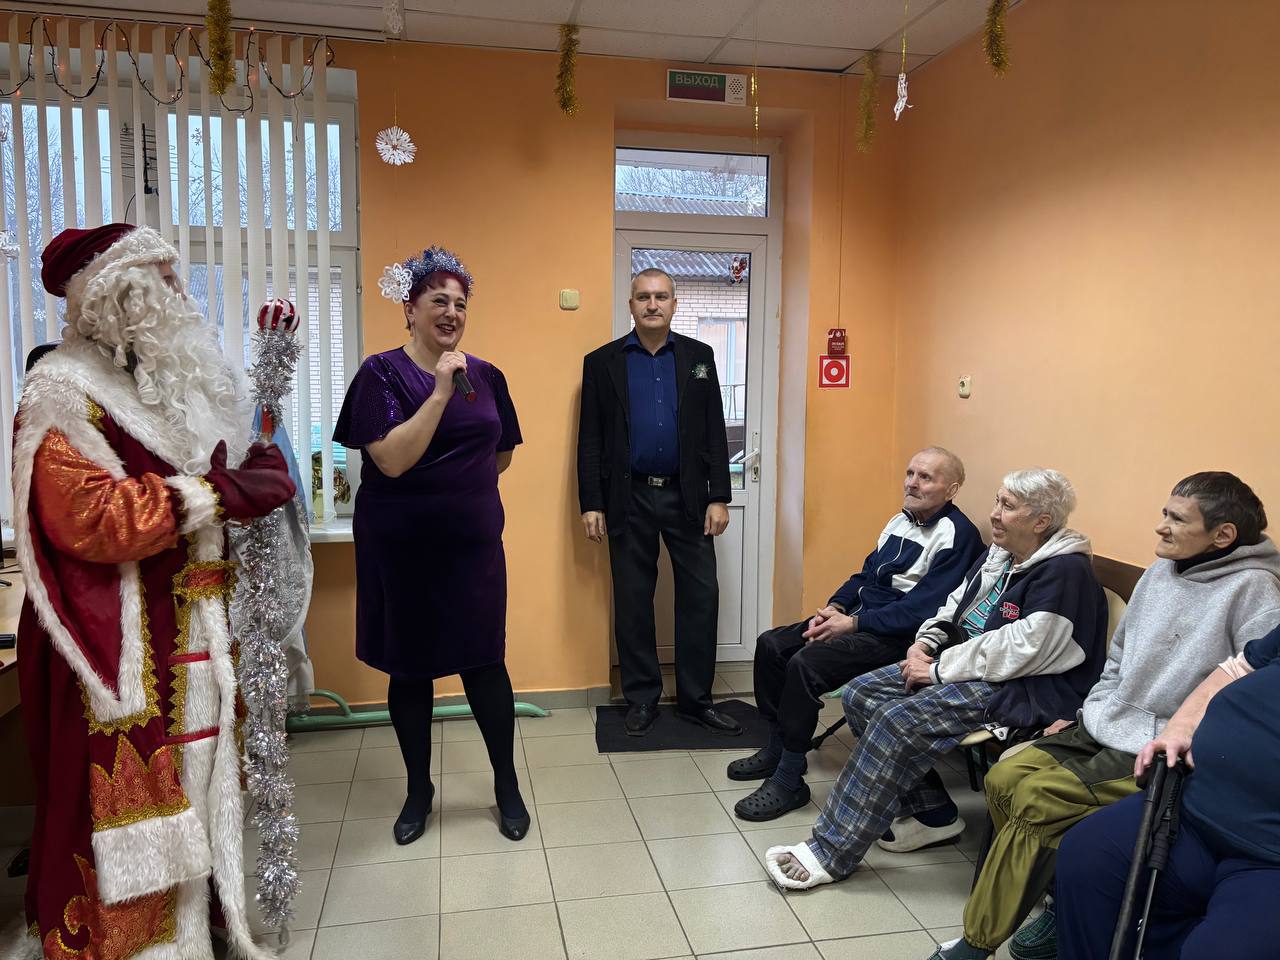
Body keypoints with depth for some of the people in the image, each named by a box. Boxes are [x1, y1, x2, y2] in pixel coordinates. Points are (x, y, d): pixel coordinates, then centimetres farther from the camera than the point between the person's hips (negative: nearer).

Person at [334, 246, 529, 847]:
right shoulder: (382, 374, -6)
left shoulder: (486, 376, 4)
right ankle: (418, 789, 29)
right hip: (400, 547, -2)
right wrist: (441, 392, -21)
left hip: (473, 542, 2)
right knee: (408, 667, 10)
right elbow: (393, 459, -19)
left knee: (484, 660, 5)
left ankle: (507, 785, 23)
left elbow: (501, 454, 17)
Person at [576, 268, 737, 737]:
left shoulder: (698, 356, 6)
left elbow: (714, 431, 4)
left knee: (700, 596, 3)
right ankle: (641, 698, 21)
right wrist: (590, 504, -4)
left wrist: (719, 497, -2)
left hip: (687, 496, 1)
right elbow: (590, 440, 2)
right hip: (629, 499, -1)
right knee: (633, 602, 7)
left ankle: (695, 698, 17)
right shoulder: (602, 362, 3)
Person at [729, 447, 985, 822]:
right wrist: (834, 607, 0)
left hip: (897, 637, -9)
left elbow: (919, 609, -21)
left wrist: (852, 623, -20)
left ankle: (788, 783, -13)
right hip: (856, 617, 10)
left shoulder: (957, 535, -13)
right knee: (771, 645, 1)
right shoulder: (901, 520, 15)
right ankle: (777, 749, 15)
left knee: (805, 664, -27)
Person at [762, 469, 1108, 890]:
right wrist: (924, 643, 0)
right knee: (861, 694, -2)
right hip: (966, 668, 10)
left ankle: (830, 852, -19)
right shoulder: (998, 556, 13)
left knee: (898, 721, -27)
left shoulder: (1065, 572, -15)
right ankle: (930, 811, 8)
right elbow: (953, 608, 21)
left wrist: (939, 669, -19)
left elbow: (1021, 650, -23)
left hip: (1019, 689, -10)